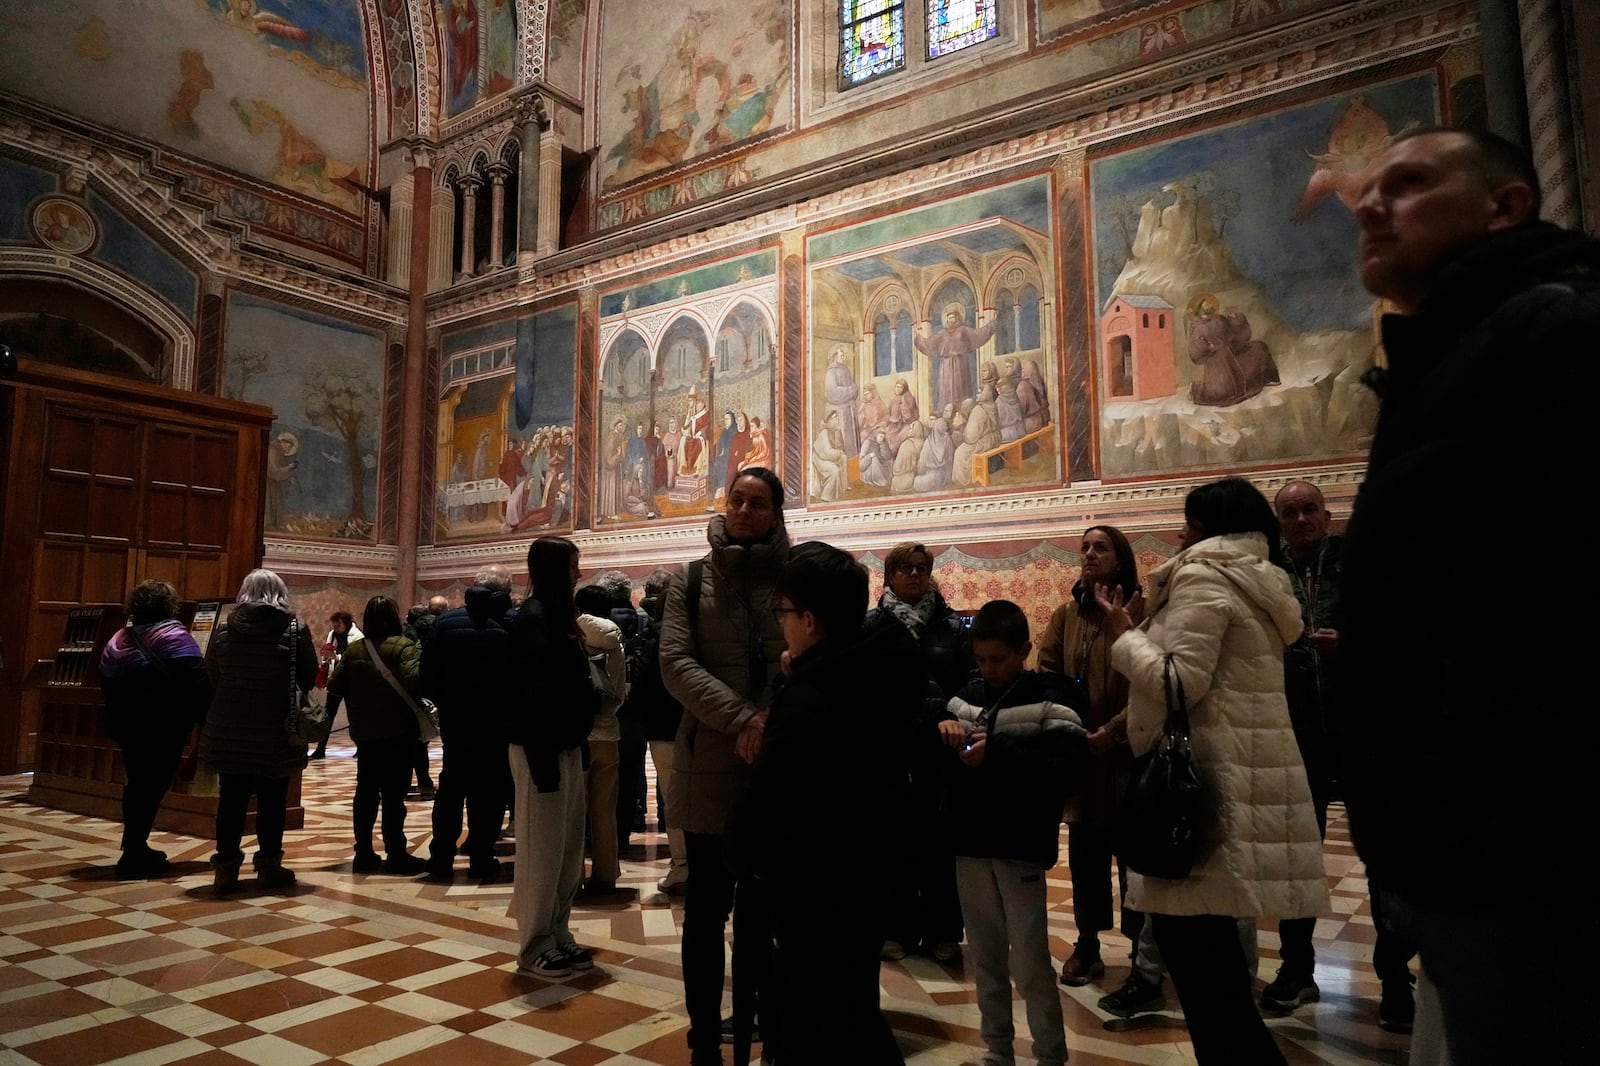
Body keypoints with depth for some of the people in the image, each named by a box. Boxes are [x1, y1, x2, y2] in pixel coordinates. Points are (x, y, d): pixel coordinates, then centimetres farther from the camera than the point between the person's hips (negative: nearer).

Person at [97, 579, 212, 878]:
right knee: (153, 785, -2)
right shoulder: (171, 634, -11)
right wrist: (210, 719, -15)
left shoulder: (117, 641, 13)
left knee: (137, 783, 18)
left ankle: (135, 848, 29)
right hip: (162, 725, -8)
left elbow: (106, 684, 17)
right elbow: (196, 682, -19)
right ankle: (135, 855, -1)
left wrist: (120, 716, 24)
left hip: (125, 723, 8)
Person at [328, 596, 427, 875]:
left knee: (366, 791, 13)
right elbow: (413, 678, -26)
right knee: (394, 793, -1)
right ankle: (395, 855, 2)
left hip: (364, 732, 5)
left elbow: (335, 687, 2)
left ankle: (364, 854, 17)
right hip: (398, 730, -5)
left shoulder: (353, 649, 4)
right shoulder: (402, 645, -11)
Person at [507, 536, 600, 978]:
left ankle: (557, 938, 25)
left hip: (566, 746, 9)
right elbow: (533, 694, -20)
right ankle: (535, 951, 12)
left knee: (568, 849, 14)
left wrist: (577, 747, 12)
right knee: (542, 851, 1)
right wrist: (542, 760, -23)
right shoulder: (535, 617, -15)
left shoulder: (556, 615, 13)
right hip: (543, 749, -9)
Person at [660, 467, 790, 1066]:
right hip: (711, 763, 0)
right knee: (706, 911, 9)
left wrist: (774, 718, -20)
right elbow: (676, 662, -6)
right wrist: (741, 719, -18)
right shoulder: (693, 581, 6)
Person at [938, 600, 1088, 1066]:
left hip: (1020, 846, -4)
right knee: (985, 957, 14)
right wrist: (942, 731, -7)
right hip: (970, 842, 5)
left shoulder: (1051, 697, -5)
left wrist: (998, 753, -23)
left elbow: (1065, 767, -17)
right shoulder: (965, 696, 8)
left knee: (1029, 962, 0)